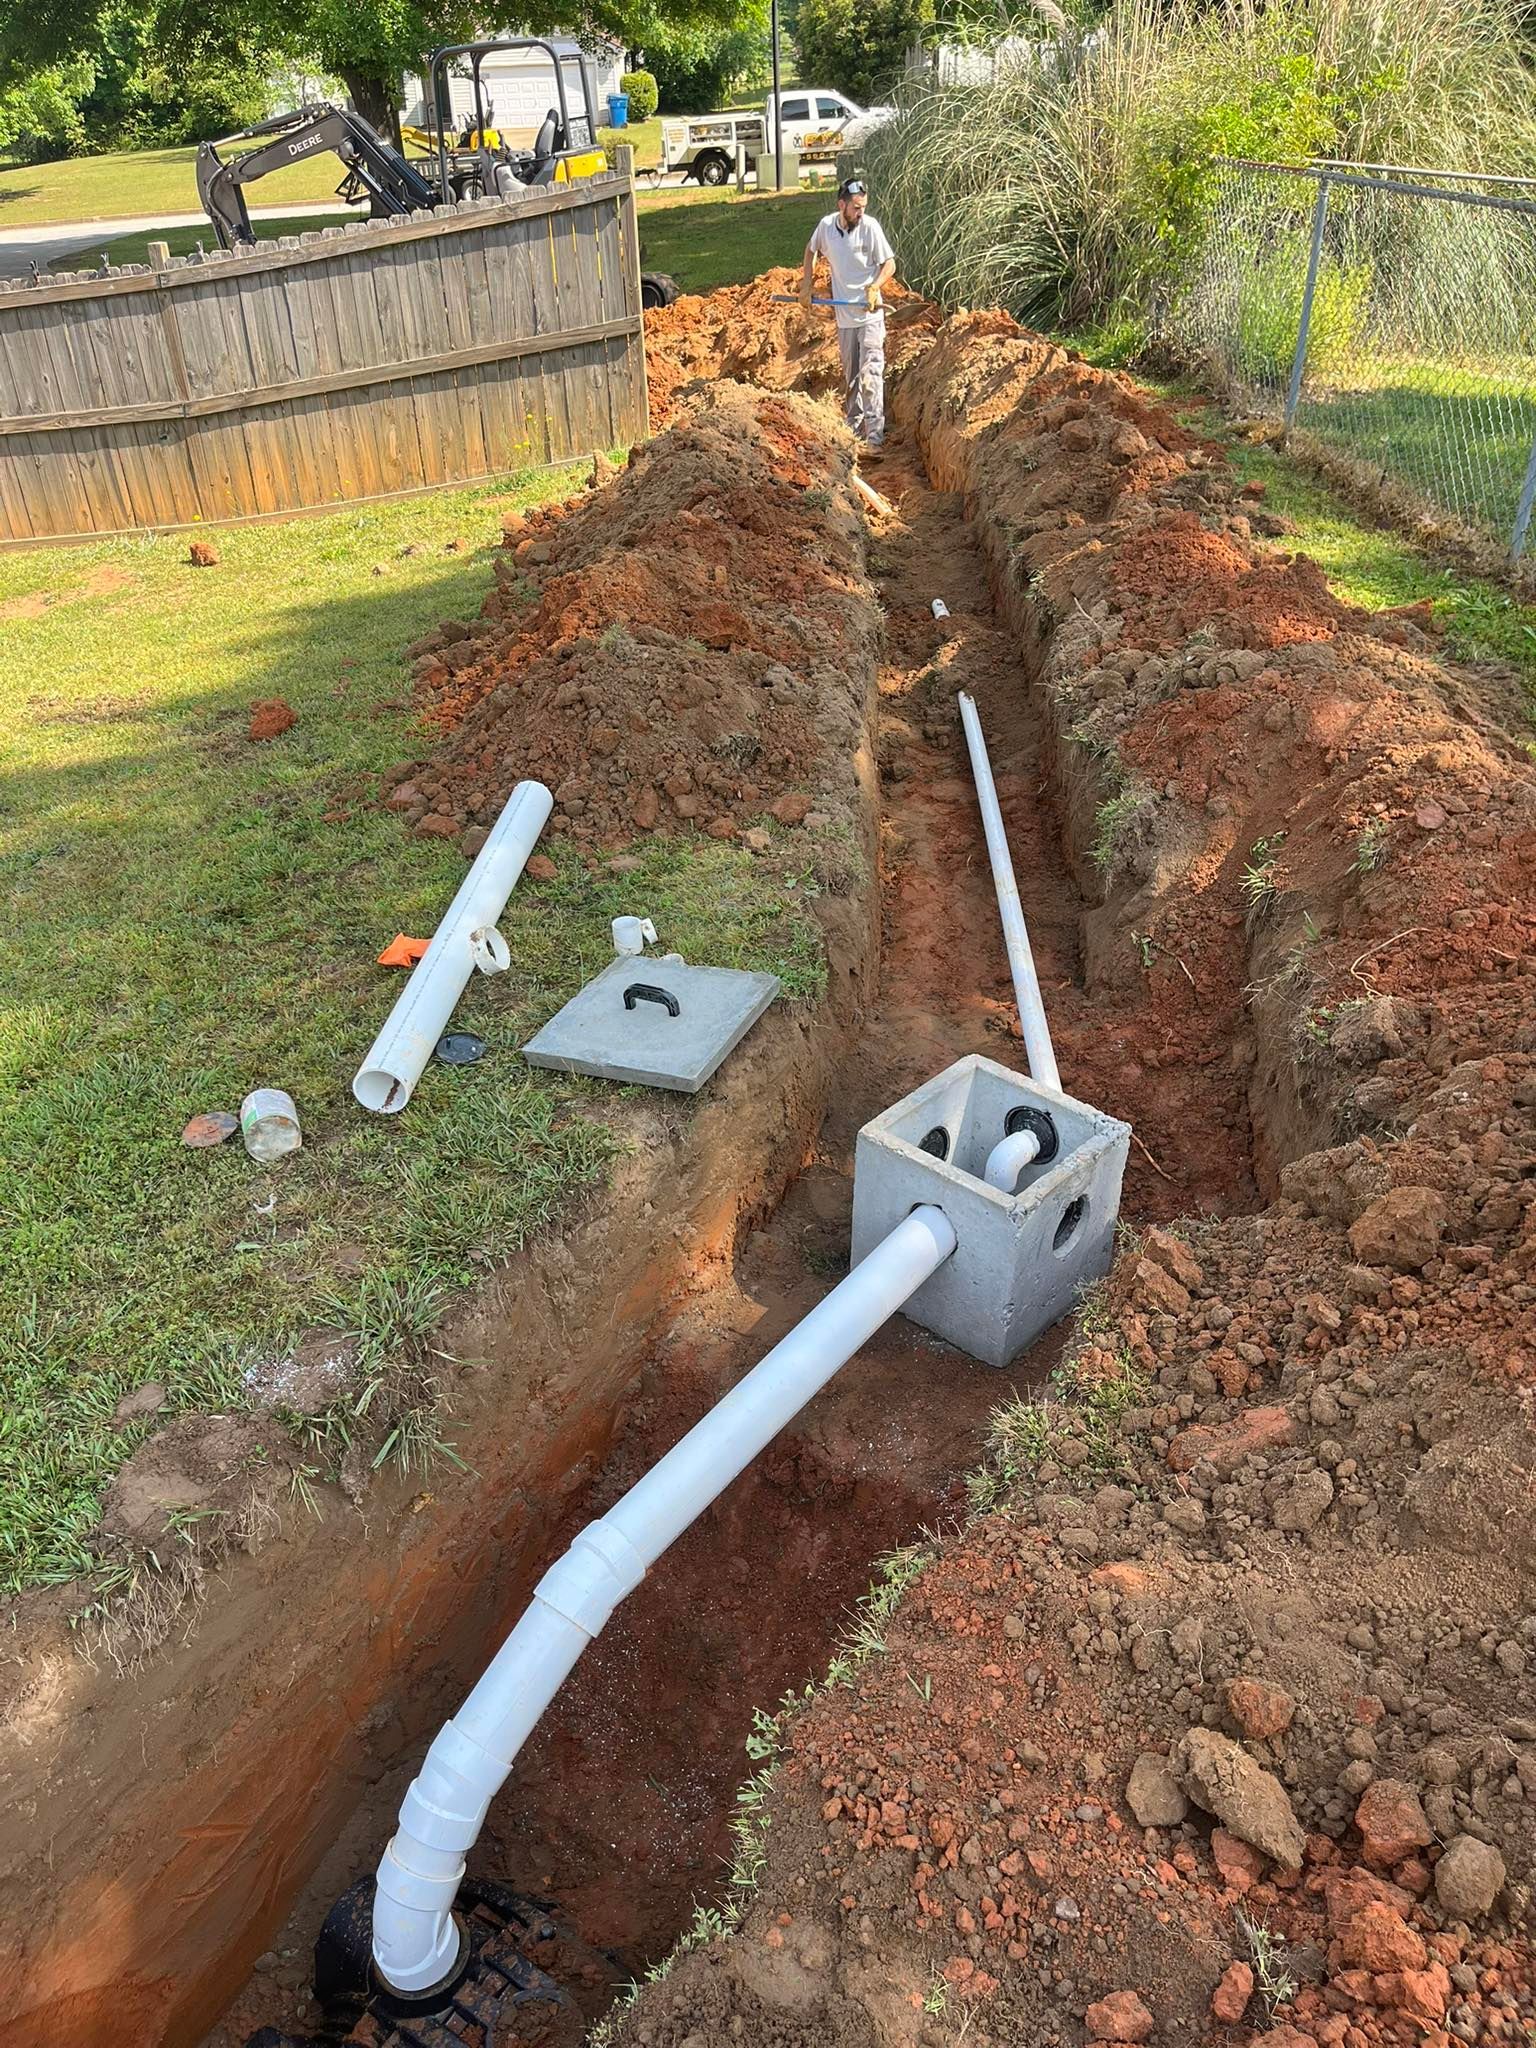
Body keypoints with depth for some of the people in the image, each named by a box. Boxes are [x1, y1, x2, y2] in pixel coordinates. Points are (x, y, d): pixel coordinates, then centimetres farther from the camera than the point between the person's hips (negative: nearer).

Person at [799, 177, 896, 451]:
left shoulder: (870, 226, -11)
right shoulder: (826, 225, -1)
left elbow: (889, 264, -6)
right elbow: (811, 251, 19)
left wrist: (874, 287, -23)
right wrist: (806, 286, 13)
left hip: (870, 315, -4)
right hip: (843, 315, 4)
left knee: (870, 374, -14)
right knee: (850, 377, 15)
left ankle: (874, 437, -16)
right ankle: (853, 428, 29)